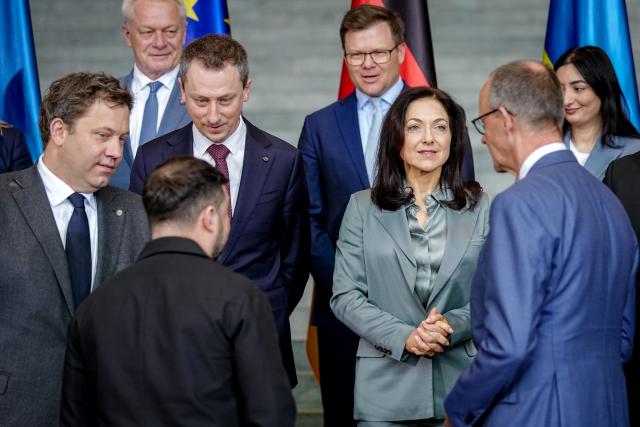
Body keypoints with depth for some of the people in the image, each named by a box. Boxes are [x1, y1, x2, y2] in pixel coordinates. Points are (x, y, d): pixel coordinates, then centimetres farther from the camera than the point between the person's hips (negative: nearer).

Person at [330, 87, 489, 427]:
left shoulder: (478, 207, 6)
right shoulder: (363, 207, 5)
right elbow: (345, 295, -1)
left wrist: (451, 326, -15)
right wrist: (404, 337, -13)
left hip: (459, 382, 1)